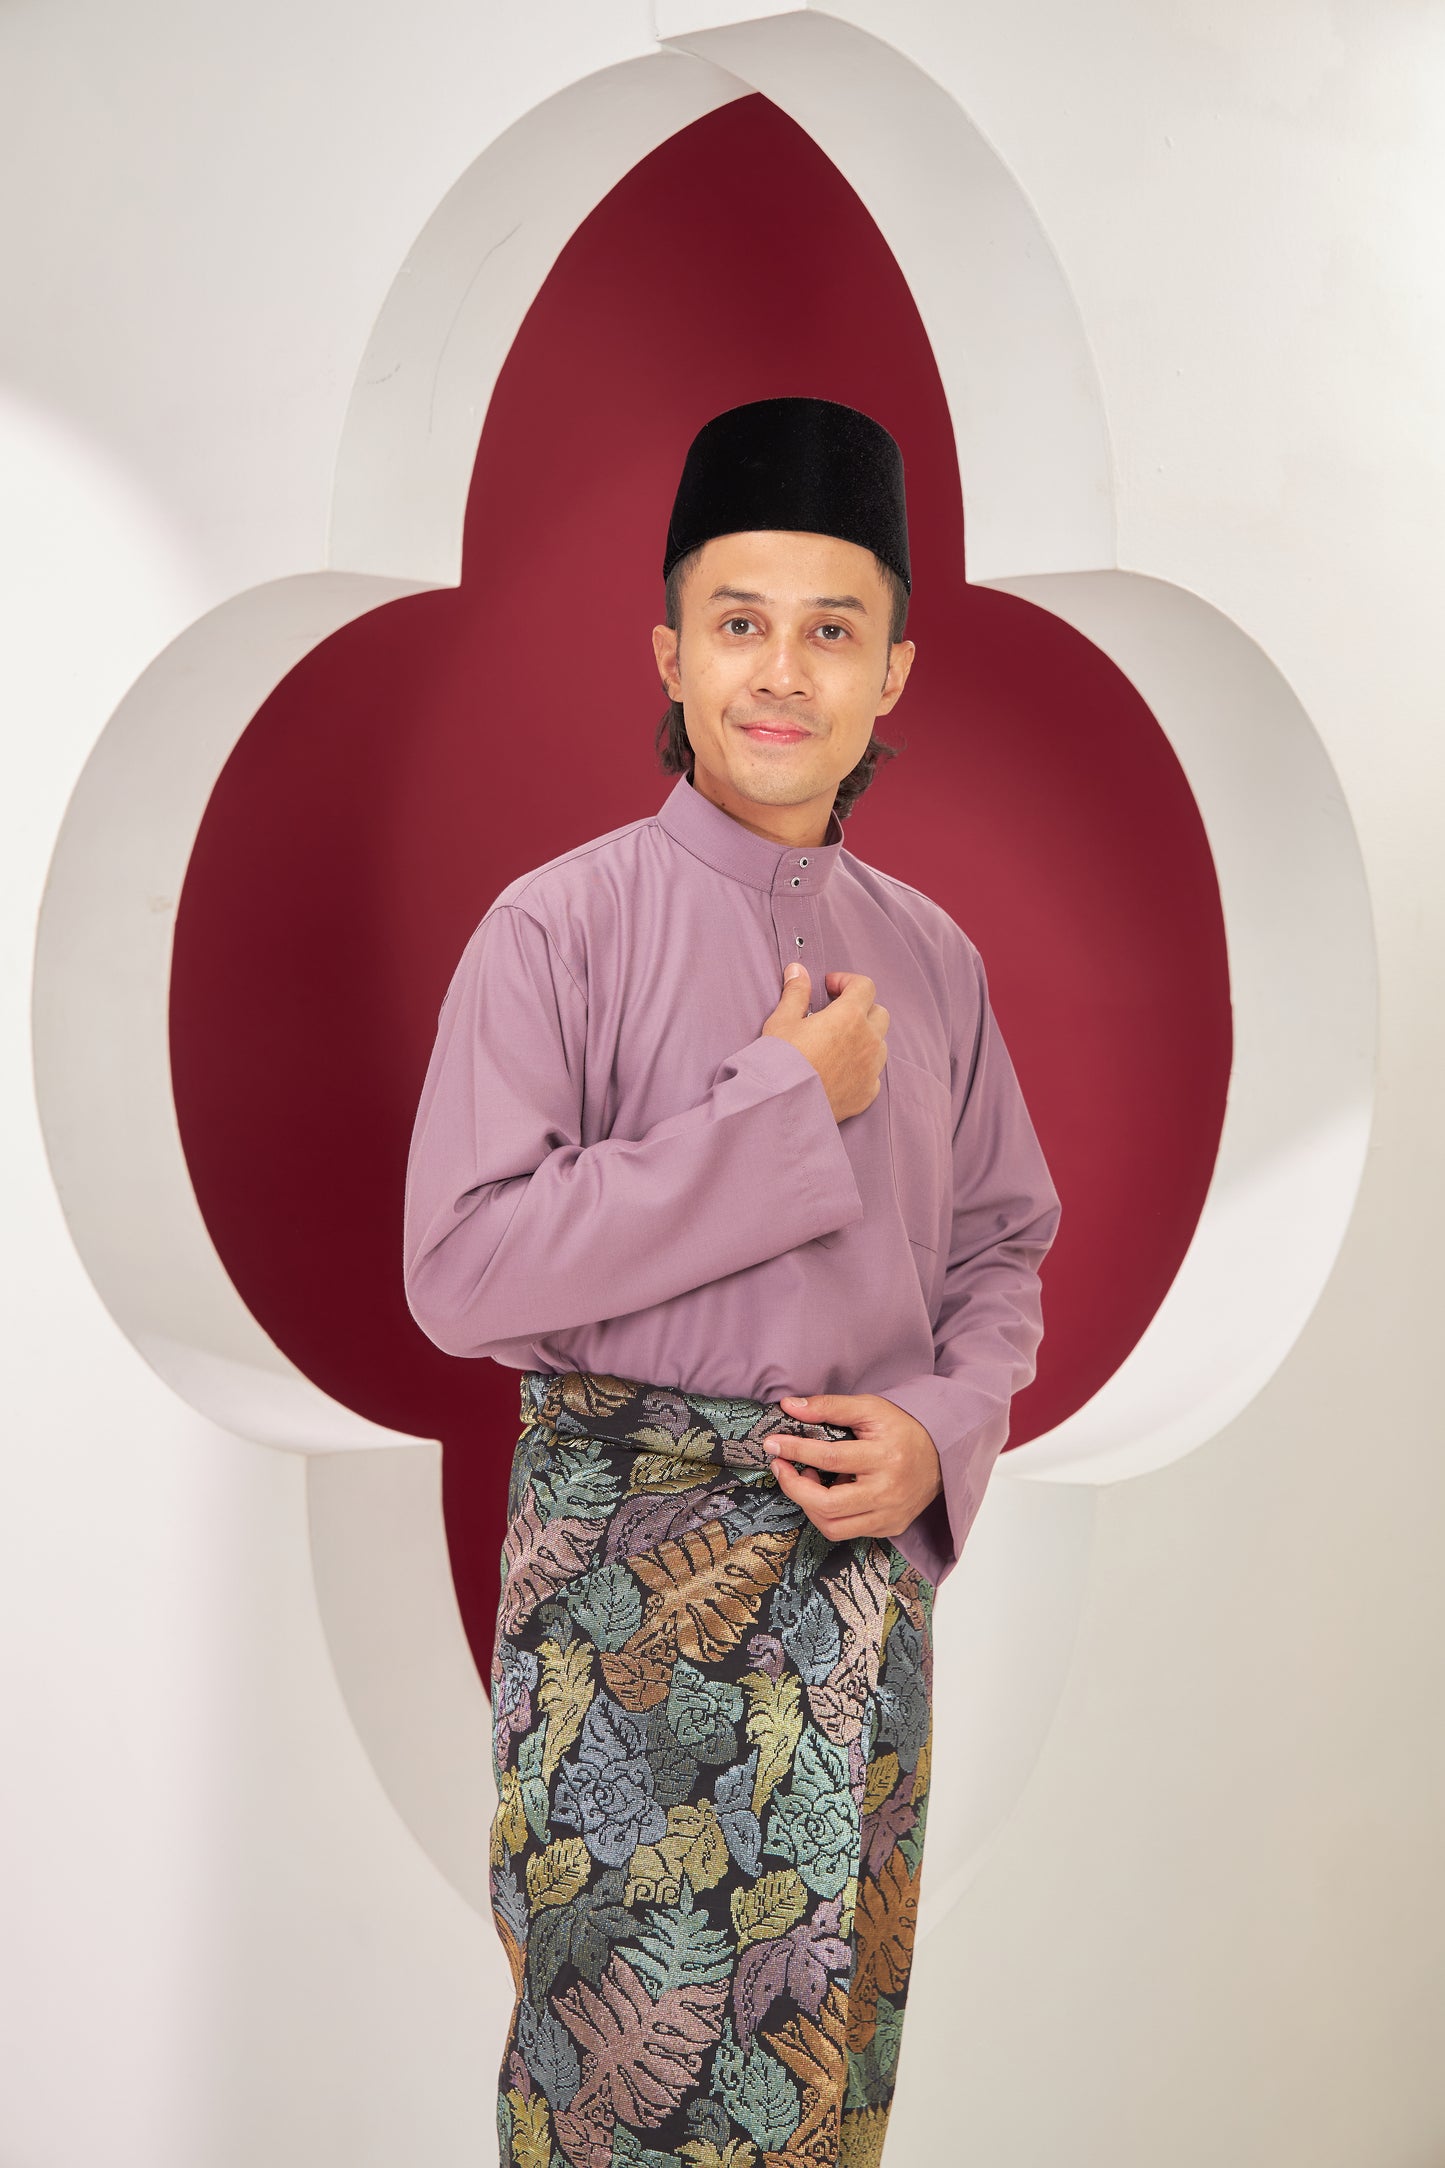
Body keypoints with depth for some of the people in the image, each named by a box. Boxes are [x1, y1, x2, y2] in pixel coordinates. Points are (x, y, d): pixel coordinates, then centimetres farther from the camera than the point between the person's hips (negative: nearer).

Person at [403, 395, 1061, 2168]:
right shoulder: (557, 928, -9)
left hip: (863, 1554, 4)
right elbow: (459, 1268, -18)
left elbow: (1004, 1248, 13)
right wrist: (784, 1105, -18)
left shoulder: (928, 956, 5)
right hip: (624, 1564, -4)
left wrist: (941, 1427, -7)